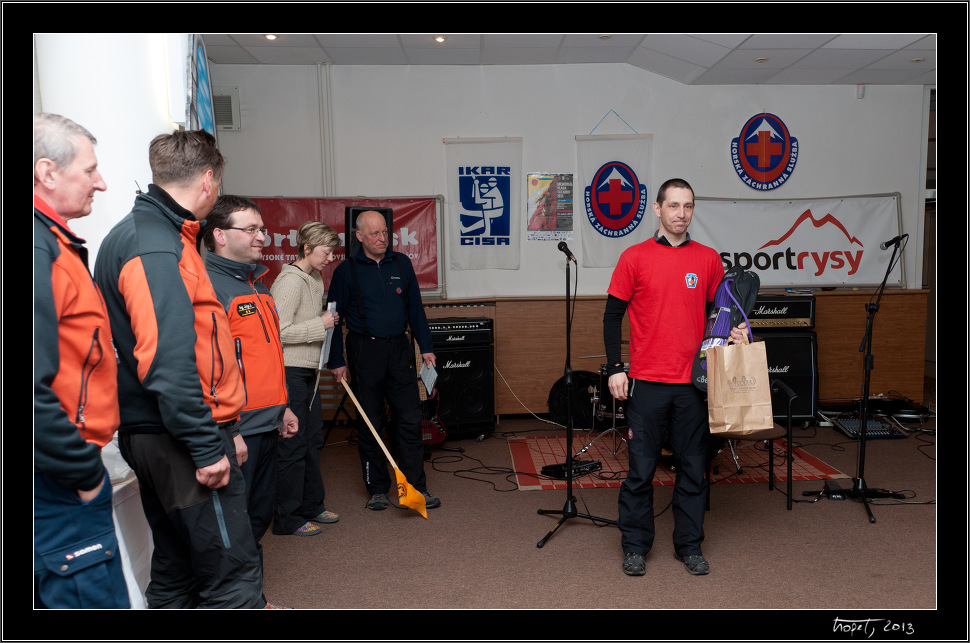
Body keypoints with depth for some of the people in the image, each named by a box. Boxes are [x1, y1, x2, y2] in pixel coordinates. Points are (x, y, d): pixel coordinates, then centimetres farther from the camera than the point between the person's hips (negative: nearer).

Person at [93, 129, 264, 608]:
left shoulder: (141, 233, 16)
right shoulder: (155, 249, -16)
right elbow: (167, 362, -24)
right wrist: (206, 446, -21)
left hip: (153, 436, 11)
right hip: (180, 441, -11)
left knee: (176, 573, 19)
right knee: (234, 575, -5)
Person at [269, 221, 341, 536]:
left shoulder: (316, 280, 14)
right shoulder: (290, 281, -16)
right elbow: (278, 332, -22)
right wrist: (320, 325, -17)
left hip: (308, 371, 10)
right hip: (289, 372, -10)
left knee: (313, 440, 15)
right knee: (293, 445, -3)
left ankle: (312, 507, 28)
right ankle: (288, 519, 9)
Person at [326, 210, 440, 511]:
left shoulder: (401, 263, 8)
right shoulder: (347, 270, -1)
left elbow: (415, 308, 12)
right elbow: (334, 317, 1)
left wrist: (426, 347, 8)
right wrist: (336, 361, -3)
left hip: (399, 349, 2)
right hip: (364, 351, -2)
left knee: (410, 419, 1)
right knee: (369, 423, 6)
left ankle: (416, 487, 9)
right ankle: (377, 489, 19)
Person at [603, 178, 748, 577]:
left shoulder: (708, 259, 7)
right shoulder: (635, 257, 0)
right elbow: (613, 316, 0)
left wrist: (734, 331, -3)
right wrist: (615, 369, -6)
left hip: (693, 380, 3)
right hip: (646, 381, -2)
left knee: (693, 468, 10)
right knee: (641, 467, 4)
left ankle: (689, 546, 25)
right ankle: (635, 546, 20)